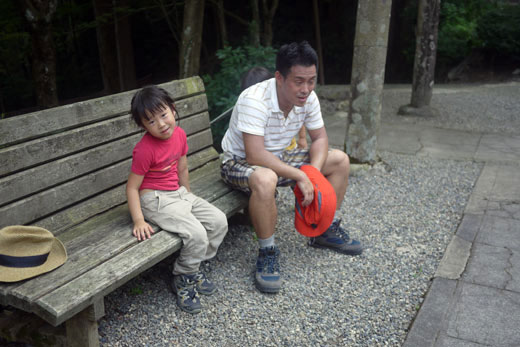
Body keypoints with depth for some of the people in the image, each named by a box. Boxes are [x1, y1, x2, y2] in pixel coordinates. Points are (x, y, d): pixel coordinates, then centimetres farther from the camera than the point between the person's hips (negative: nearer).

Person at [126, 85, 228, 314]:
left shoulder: (179, 134, 0)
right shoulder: (145, 149, -21)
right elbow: (132, 187, -18)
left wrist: (189, 198, 18)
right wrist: (139, 221, -25)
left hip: (178, 194, 8)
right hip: (155, 200, -8)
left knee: (219, 221, 0)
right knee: (197, 234, -24)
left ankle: (193, 269, 14)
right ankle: (183, 280, 2)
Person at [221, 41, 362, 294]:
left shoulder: (308, 98, -9)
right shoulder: (255, 100, -31)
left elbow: (319, 138, 1)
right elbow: (255, 155, -37)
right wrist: (300, 176, -33)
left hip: (279, 158, 8)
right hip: (240, 162, -7)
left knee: (340, 160, 2)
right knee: (265, 180, -43)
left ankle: (327, 231, 16)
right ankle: (267, 253, -20)